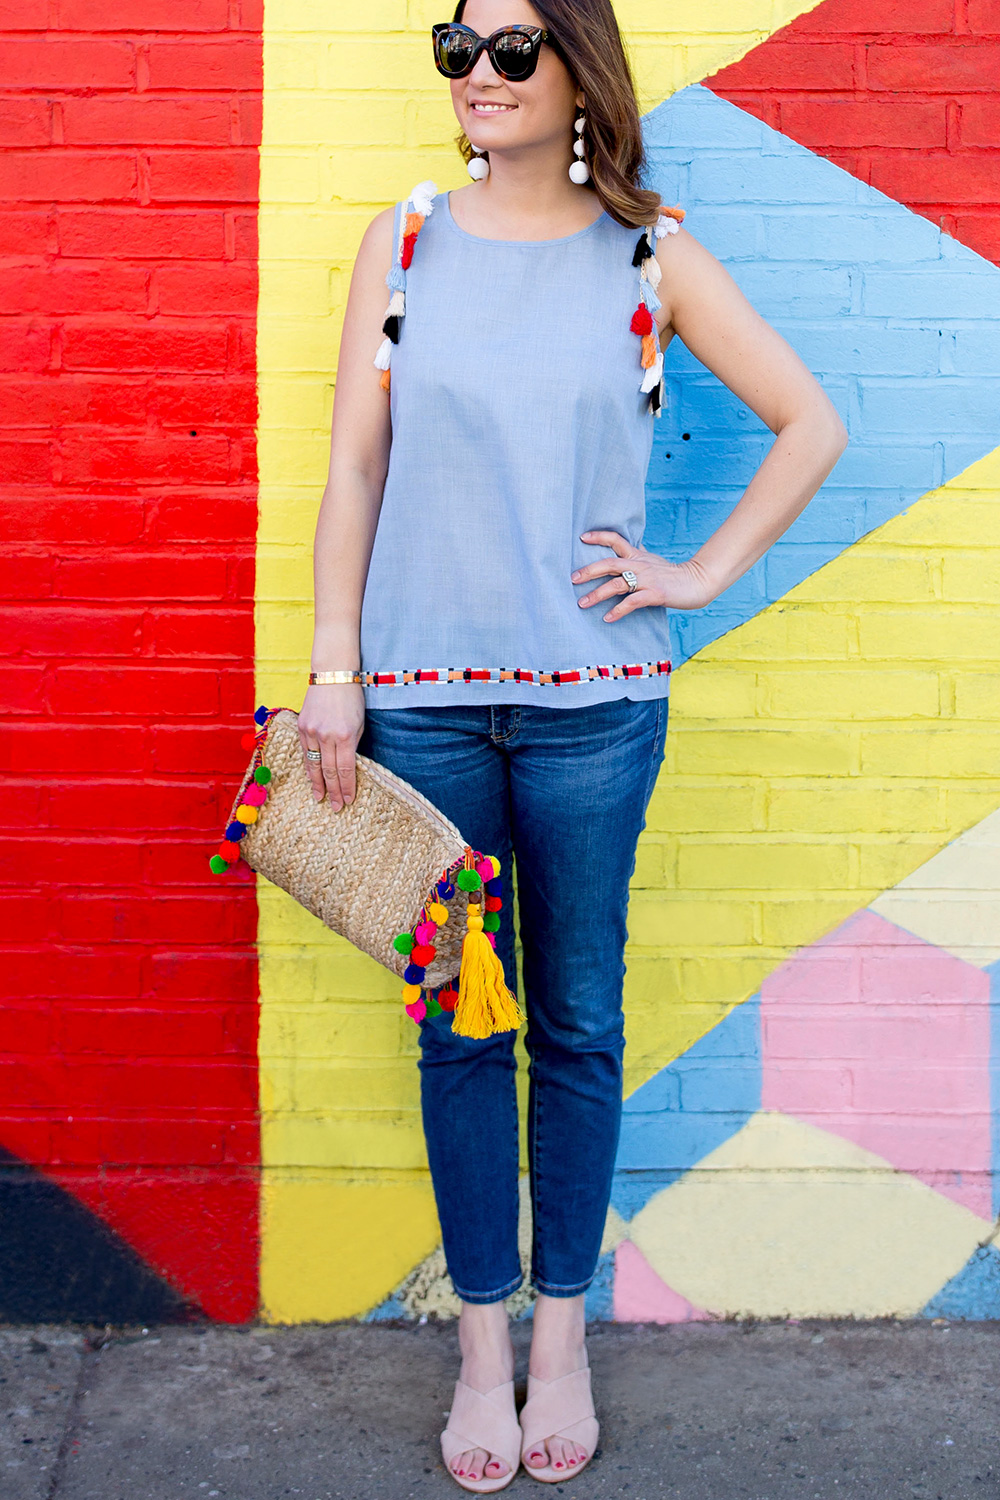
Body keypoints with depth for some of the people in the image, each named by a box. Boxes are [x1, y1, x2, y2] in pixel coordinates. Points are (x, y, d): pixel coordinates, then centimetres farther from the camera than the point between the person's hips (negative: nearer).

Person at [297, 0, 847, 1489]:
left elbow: (813, 425, 7)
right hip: (421, 693, 1)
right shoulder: (404, 239, 6)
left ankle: (562, 1329, 27)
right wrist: (334, 671, -2)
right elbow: (353, 466, 4)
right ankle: (483, 1342, 24)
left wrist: (702, 575, 0)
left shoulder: (651, 255, 2)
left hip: (591, 698, -1)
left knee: (576, 1023, 9)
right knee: (458, 1023, 8)